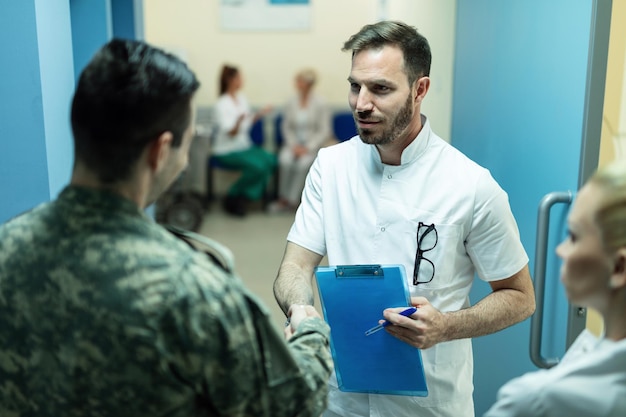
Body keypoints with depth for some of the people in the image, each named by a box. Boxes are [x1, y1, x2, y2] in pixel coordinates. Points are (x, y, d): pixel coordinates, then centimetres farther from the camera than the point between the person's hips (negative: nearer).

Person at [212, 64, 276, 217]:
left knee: (270, 161, -20)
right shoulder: (222, 104, -14)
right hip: (227, 151, -7)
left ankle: (243, 198, -10)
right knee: (258, 166, -29)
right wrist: (239, 120, -40)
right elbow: (231, 132, -21)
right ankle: (232, 197, -9)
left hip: (244, 145, 7)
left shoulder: (242, 98, 6)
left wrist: (259, 114, 2)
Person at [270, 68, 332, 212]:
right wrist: (293, 145, -8)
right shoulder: (291, 103, 3)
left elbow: (324, 131, -6)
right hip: (294, 143, 3)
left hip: (312, 145, -2)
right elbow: (286, 127, 8)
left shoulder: (320, 105, -6)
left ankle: (291, 200, -20)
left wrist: (307, 148, -16)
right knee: (285, 160, -29)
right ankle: (284, 198, -16)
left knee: (303, 163, -33)